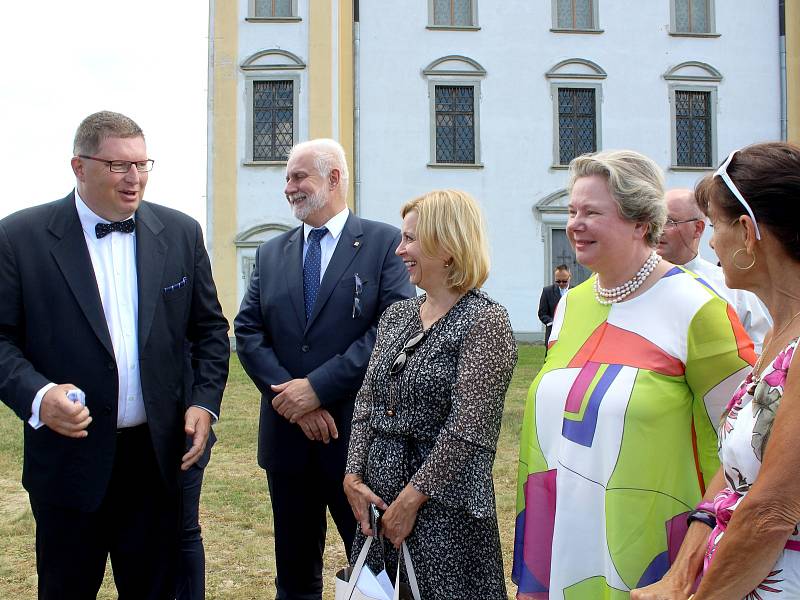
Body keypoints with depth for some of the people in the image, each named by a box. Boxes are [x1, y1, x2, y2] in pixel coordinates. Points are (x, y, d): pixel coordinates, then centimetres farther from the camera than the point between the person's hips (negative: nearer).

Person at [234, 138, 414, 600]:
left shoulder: (385, 243, -4)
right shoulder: (271, 253, 11)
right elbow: (248, 333, 3)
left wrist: (318, 387, -17)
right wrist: (289, 394, -12)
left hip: (358, 435, -4)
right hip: (287, 435, 4)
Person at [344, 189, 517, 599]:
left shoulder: (485, 321, -13)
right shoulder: (396, 315, 9)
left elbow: (467, 428, -18)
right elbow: (366, 402, 8)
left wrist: (411, 499, -17)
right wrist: (354, 476, -2)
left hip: (444, 499, -6)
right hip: (379, 493, 7)